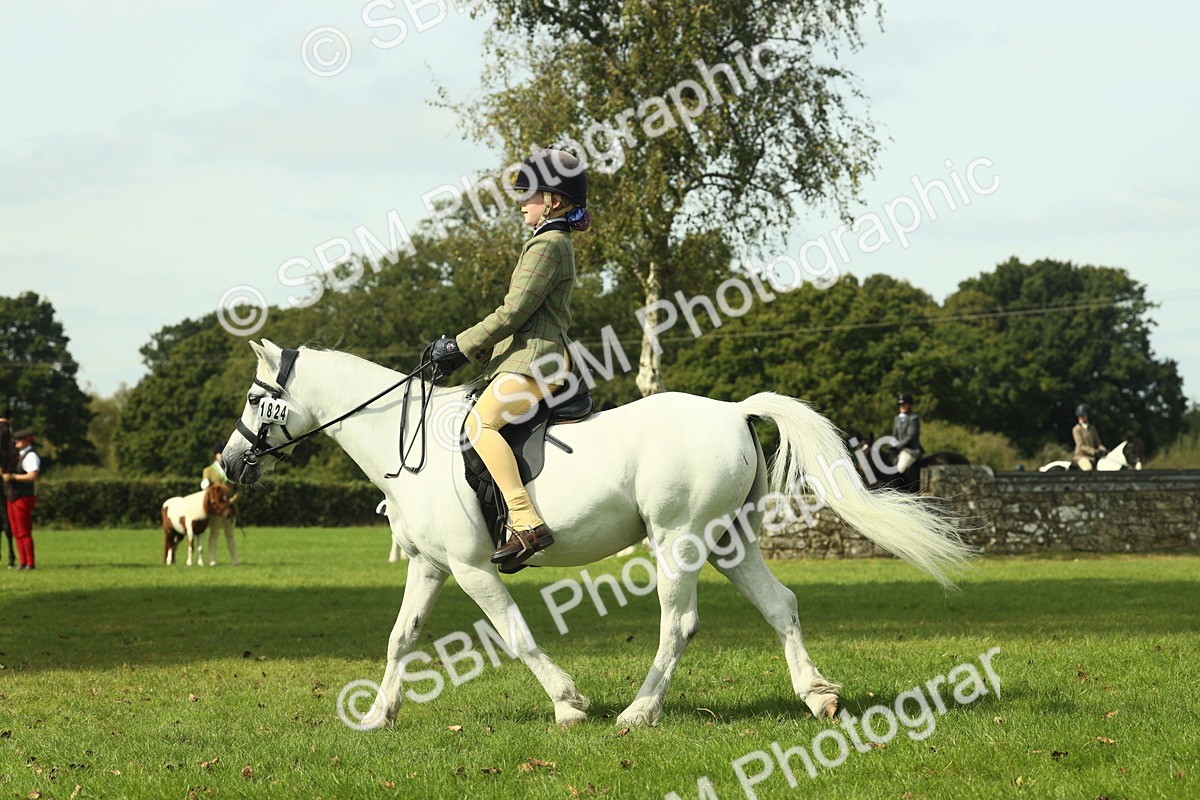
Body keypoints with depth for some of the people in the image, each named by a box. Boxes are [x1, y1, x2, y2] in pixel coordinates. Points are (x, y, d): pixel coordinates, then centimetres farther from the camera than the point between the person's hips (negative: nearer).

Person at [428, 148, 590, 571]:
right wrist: (468, 347, 18)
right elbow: (518, 313, 26)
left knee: (480, 423, -28)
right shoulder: (555, 243, 23)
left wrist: (461, 346, -10)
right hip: (524, 356, 12)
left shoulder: (548, 244, -9)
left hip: (534, 361, -12)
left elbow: (514, 311, -16)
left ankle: (527, 523, -37)